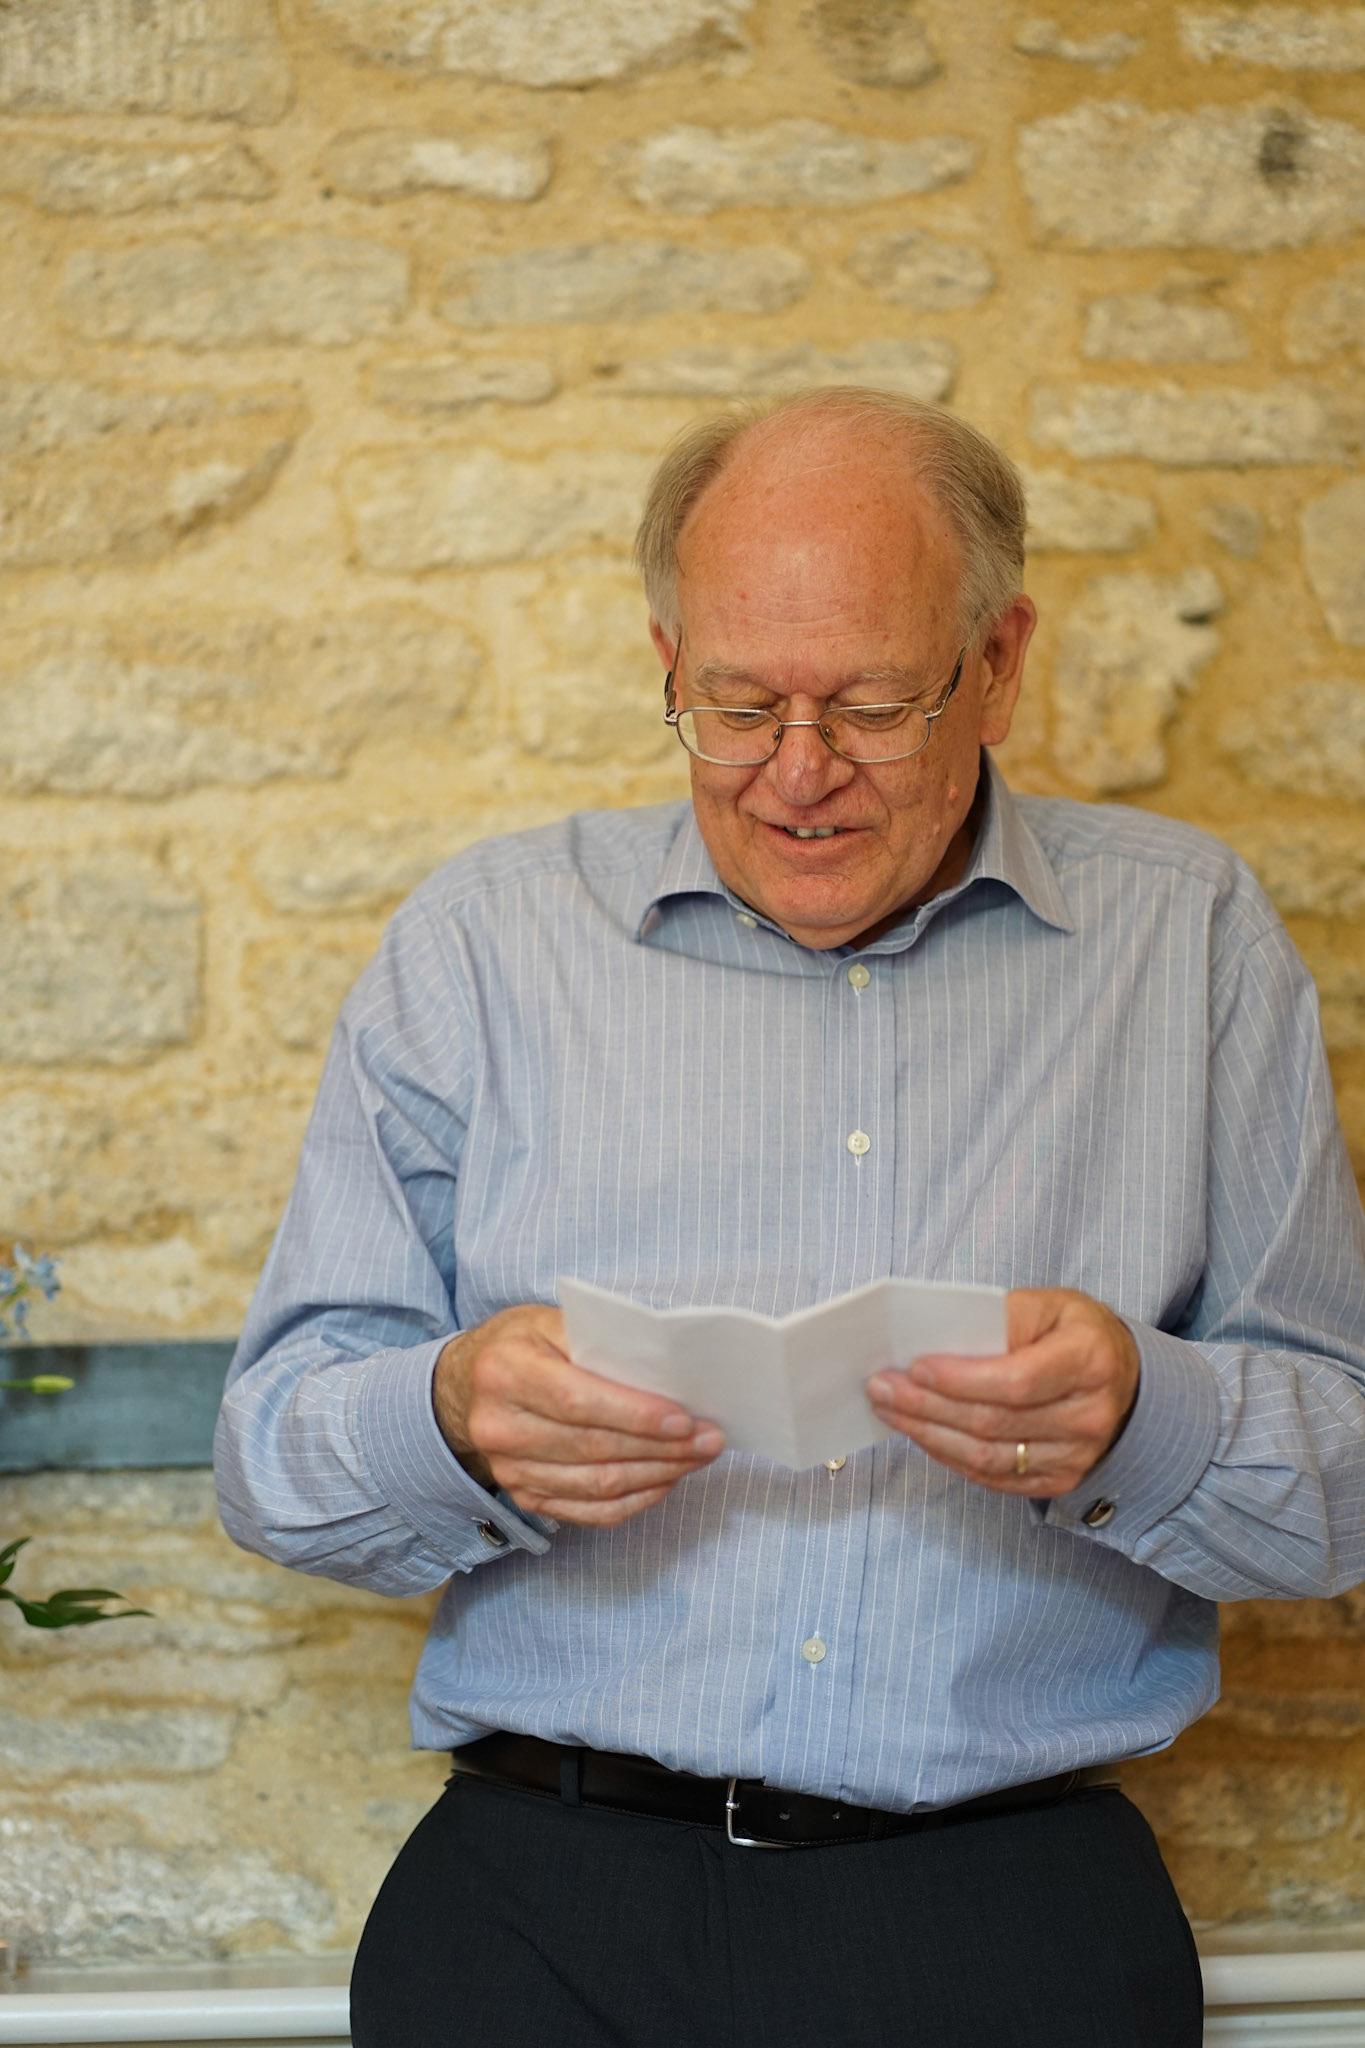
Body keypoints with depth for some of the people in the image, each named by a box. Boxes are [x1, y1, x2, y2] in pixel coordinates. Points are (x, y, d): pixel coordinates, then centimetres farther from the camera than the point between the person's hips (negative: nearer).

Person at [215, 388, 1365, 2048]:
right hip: (548, 1879, 0)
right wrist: (457, 1423, -14)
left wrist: (1138, 1421, -14)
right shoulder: (484, 938, 10)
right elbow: (273, 1455, 8)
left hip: (1011, 1884, 0)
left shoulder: (1188, 943, 10)